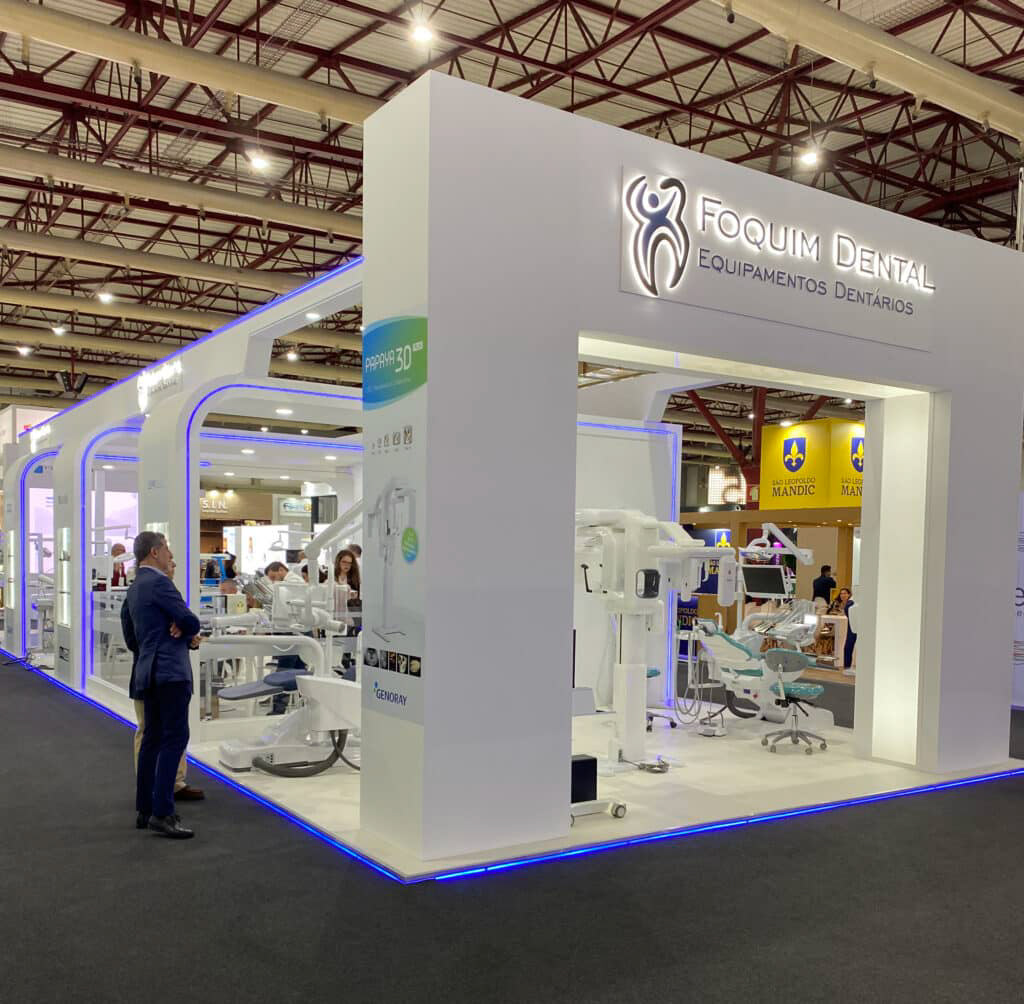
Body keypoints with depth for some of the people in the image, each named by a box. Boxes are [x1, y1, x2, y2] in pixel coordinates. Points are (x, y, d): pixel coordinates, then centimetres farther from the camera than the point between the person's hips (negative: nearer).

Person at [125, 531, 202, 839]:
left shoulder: (136, 587, 18)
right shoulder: (158, 583, -13)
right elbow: (191, 621, -16)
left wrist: (188, 635, -1)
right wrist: (189, 632, 8)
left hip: (149, 672, 10)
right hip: (170, 670, -10)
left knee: (152, 739, 13)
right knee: (175, 737, -10)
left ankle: (145, 809, 18)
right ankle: (162, 812, -13)